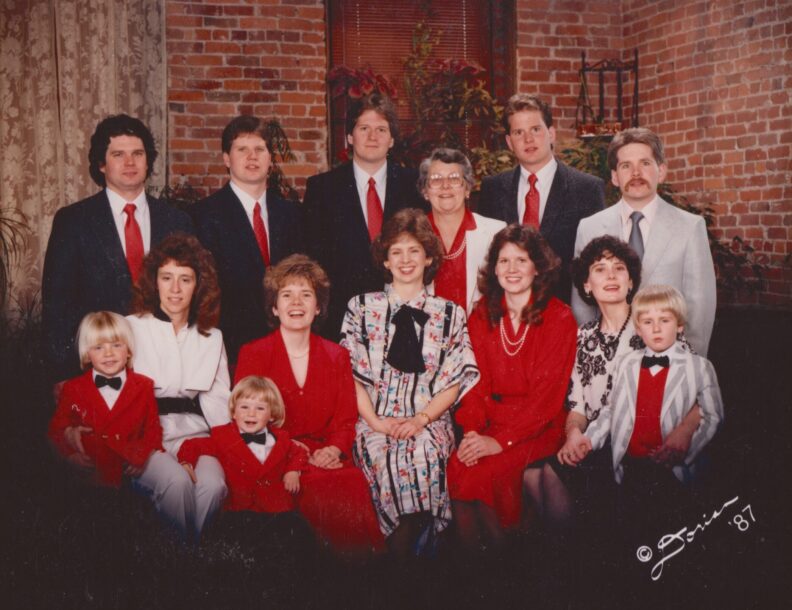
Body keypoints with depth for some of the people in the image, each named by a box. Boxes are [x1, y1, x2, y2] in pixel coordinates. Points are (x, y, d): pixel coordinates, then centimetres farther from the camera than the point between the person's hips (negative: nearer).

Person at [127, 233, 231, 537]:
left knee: (212, 483, -29)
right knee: (176, 482, -33)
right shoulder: (132, 328, 8)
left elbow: (218, 399, 15)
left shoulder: (212, 337, 18)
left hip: (195, 435, 3)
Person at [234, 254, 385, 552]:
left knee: (355, 483, -32)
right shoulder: (252, 354, 7)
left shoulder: (336, 356, 16)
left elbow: (345, 419, 13)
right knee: (321, 490, -33)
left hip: (327, 458, 3)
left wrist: (333, 450, -11)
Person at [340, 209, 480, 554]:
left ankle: (404, 546, -17)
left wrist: (421, 419, -9)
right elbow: (351, 372, 5)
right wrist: (375, 421, -9)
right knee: (385, 460, -33)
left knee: (424, 459, -34)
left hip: (429, 421, 0)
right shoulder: (362, 307, 14)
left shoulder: (449, 314, 15)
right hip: (375, 421, 0)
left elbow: (455, 381, 8)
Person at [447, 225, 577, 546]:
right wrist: (472, 430, -14)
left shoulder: (559, 317, -5)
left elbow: (547, 392, -10)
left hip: (538, 426, -4)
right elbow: (476, 380, 5)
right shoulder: (482, 315, 9)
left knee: (483, 473, -28)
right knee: (457, 468, -24)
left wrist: (500, 441, -19)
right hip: (491, 419, 4)